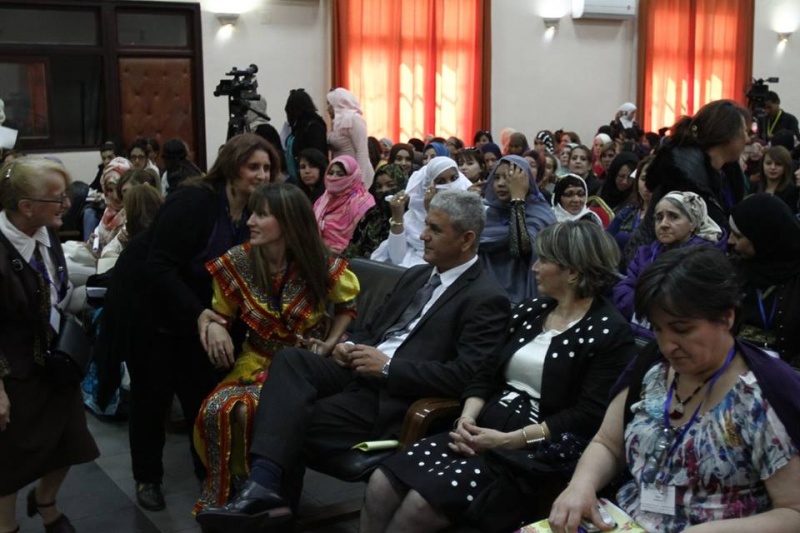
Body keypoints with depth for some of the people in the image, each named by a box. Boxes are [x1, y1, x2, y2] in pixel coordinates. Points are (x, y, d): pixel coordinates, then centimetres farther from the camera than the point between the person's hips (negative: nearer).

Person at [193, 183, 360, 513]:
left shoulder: (320, 264, -13)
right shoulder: (237, 263, -8)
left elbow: (348, 302, 8)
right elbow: (220, 314, 7)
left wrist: (330, 343, -5)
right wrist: (214, 327, -16)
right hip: (256, 362, 3)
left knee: (248, 411, -30)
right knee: (214, 410, -25)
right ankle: (220, 495, 0)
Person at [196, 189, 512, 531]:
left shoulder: (486, 300, -8)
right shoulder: (416, 276, 18)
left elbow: (465, 377, -18)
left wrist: (388, 367, -17)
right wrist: (351, 345, 2)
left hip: (394, 398, -8)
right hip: (361, 371, 8)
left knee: (292, 420, -23)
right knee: (290, 359, -20)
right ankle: (265, 484, -31)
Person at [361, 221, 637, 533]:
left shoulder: (611, 332, -8)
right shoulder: (529, 311, 13)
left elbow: (588, 415, -15)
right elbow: (488, 375, 13)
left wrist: (509, 440, -19)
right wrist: (467, 419, -8)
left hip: (540, 451, -7)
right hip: (485, 431, 7)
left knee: (423, 502, -25)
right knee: (383, 483, -15)